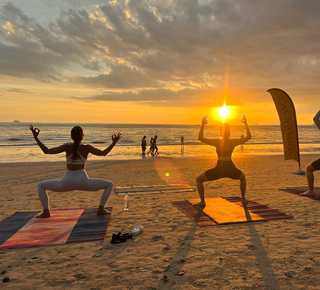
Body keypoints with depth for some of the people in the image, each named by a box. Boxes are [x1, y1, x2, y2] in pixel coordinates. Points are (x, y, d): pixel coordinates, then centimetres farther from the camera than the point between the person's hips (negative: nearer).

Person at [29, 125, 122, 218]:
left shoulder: (67, 147, -2)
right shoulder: (86, 148, -5)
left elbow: (46, 151, -5)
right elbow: (103, 153, -2)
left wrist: (36, 138, 1)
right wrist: (114, 143, 0)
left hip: (67, 183, 1)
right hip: (82, 182, -1)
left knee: (41, 186, 25)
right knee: (109, 185, 17)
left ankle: (46, 212, 15)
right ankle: (101, 209, 8)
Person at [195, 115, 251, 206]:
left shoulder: (217, 142, -8)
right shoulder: (233, 142, 0)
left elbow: (200, 138, -9)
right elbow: (248, 137, 14)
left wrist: (203, 125, -10)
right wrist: (246, 124, 13)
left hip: (219, 170, -3)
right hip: (231, 170, 3)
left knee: (198, 179, 16)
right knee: (243, 178, 39)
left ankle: (202, 201, 6)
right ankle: (243, 199, 36)